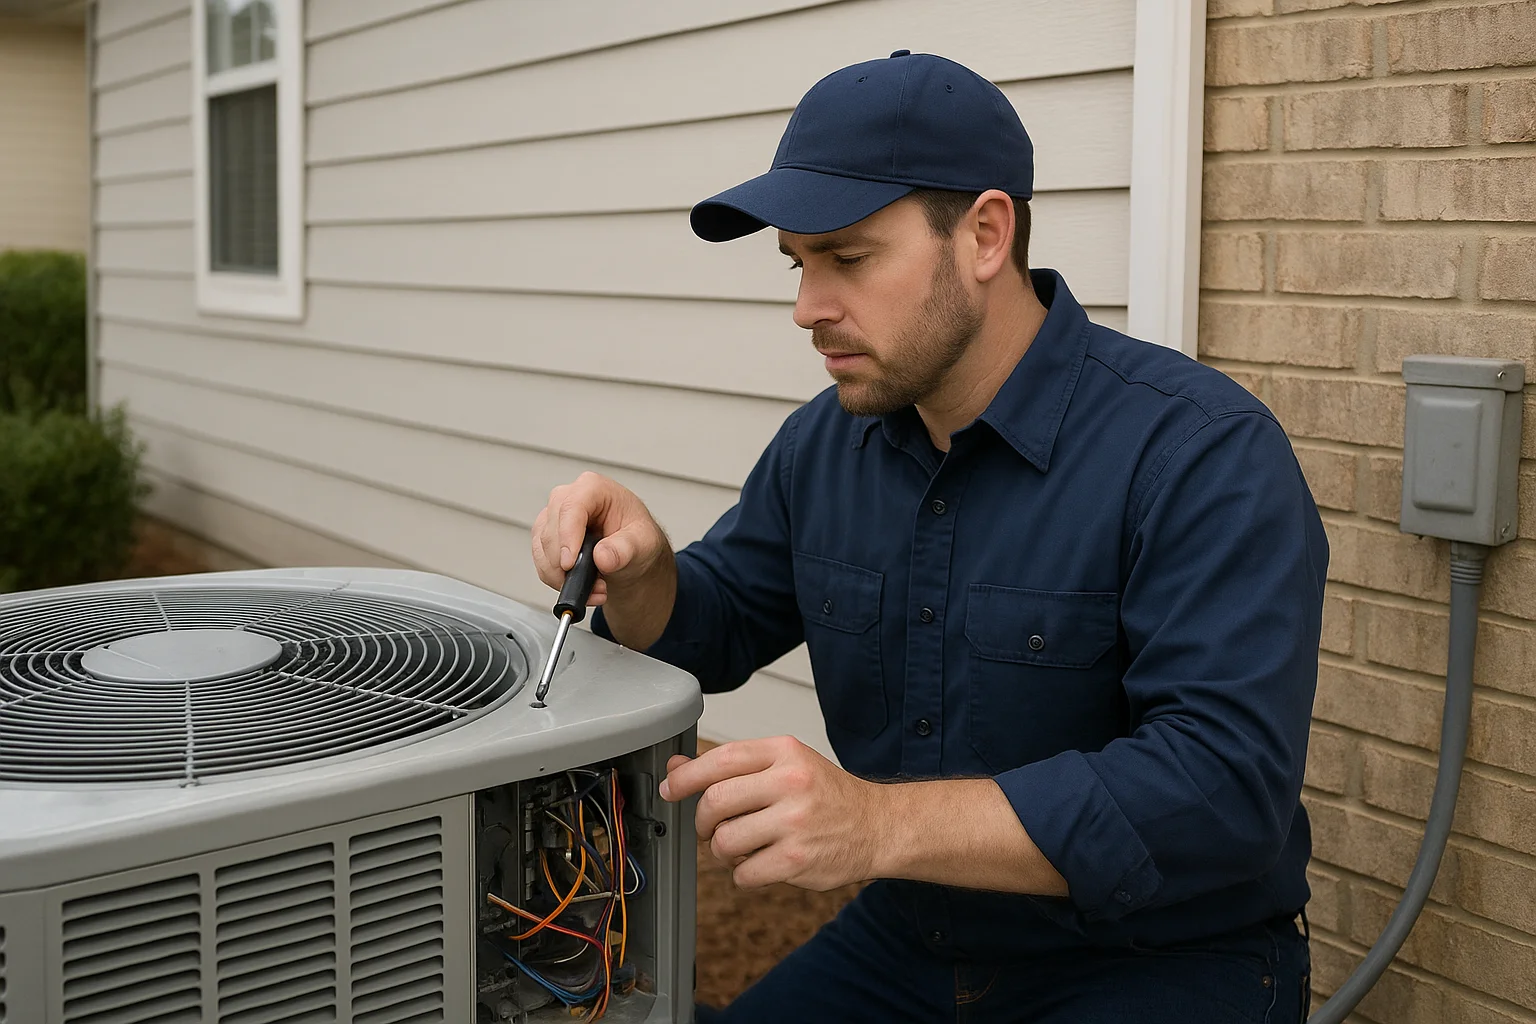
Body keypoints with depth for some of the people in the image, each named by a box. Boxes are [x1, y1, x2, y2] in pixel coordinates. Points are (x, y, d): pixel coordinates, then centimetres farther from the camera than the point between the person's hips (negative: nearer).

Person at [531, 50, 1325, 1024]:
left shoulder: (1205, 453, -21)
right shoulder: (823, 444, 2)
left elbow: (1226, 786, -30)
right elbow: (707, 634, 12)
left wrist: (883, 822, -39)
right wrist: (638, 570, -13)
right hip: (903, 945, 6)